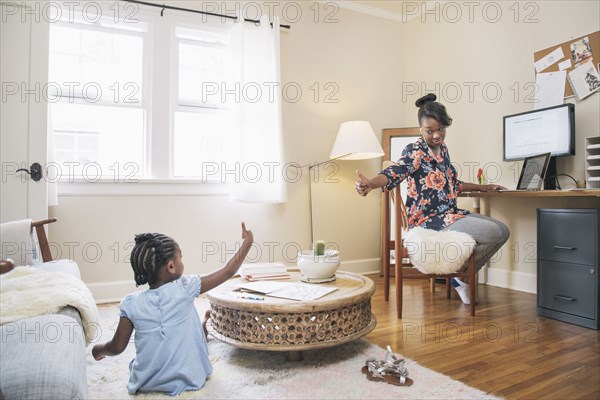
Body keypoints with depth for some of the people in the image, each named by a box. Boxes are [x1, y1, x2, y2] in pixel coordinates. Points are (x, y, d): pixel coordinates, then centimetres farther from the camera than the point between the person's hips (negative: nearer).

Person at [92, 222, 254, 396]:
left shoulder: (131, 304, -13)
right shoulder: (185, 289, -19)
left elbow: (117, 347, -3)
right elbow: (227, 272, -12)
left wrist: (98, 349, 19)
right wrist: (248, 242, -1)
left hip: (146, 385, 3)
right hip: (187, 380, -2)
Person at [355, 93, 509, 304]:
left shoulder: (442, 148, 13)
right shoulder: (415, 151, -13)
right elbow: (395, 172, -33)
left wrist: (482, 187, 30)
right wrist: (371, 183, -53)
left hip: (450, 214, 9)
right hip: (429, 219, -9)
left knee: (503, 230, 6)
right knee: (492, 233, -19)